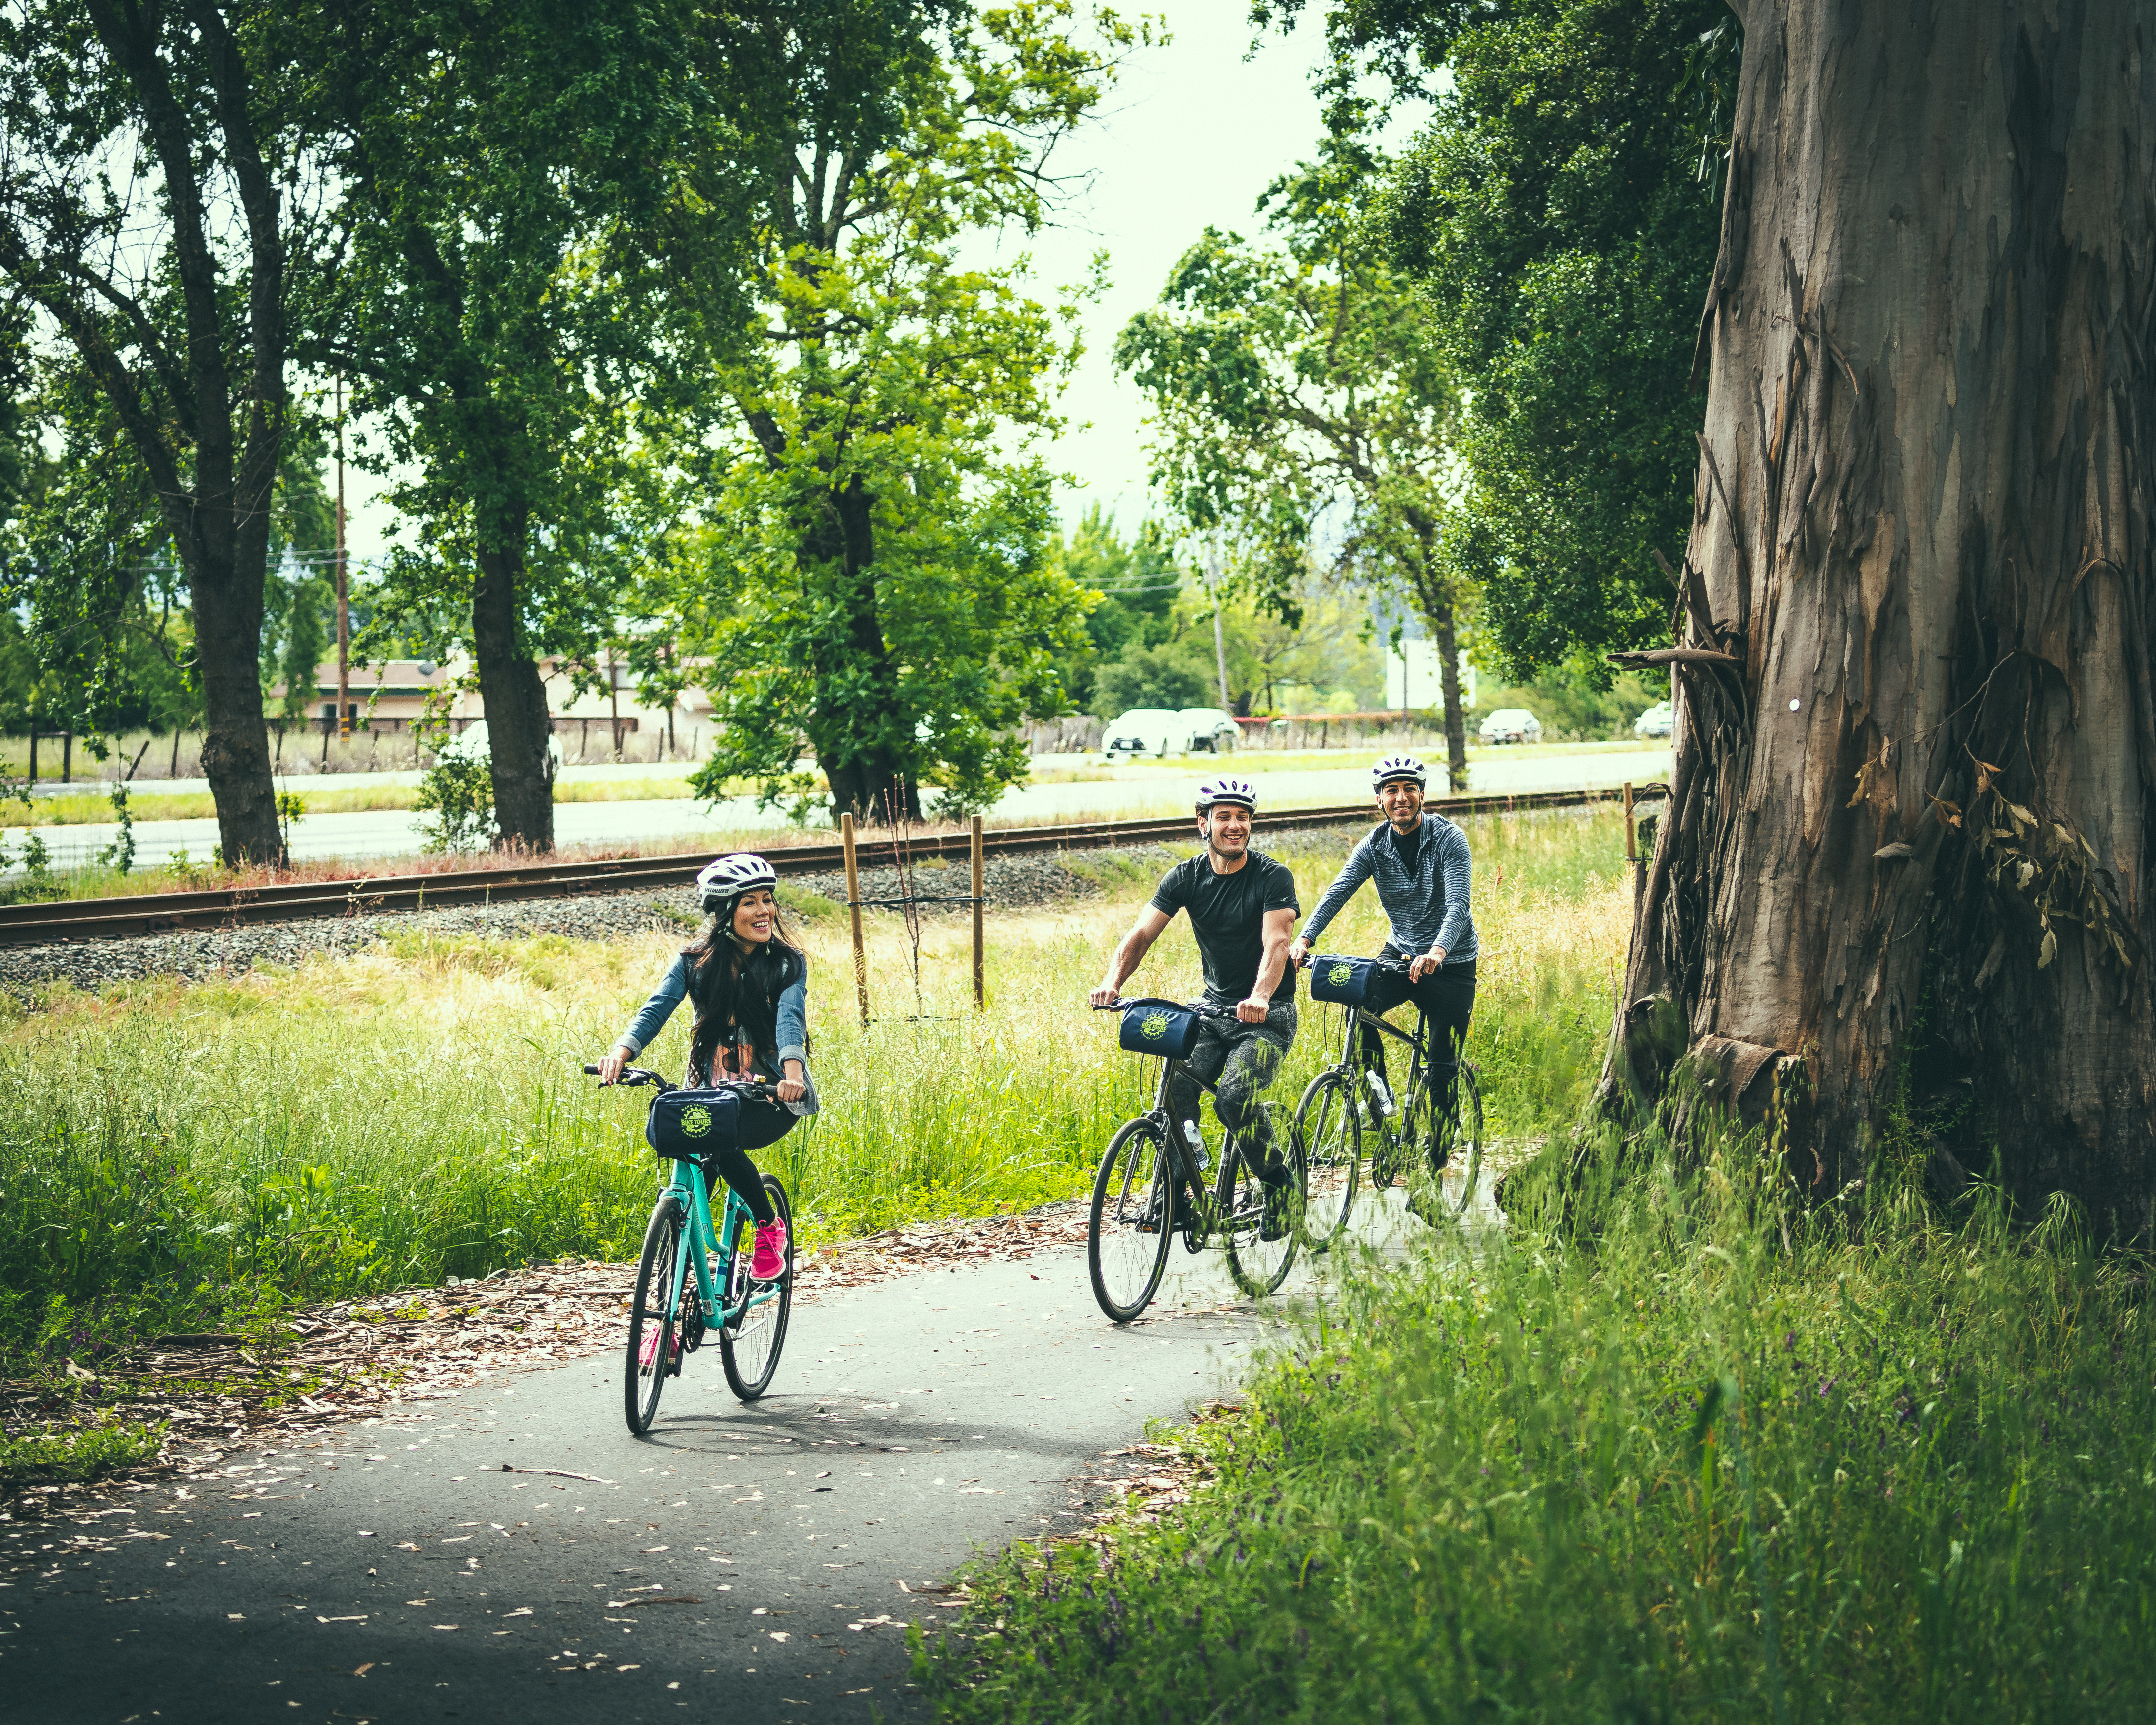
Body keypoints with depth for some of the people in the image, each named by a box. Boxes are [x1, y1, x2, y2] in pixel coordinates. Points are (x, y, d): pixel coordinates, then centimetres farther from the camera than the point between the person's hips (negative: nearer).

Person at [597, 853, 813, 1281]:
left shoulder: (788, 962, -1)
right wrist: (621, 1052, -31)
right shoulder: (695, 960, 3)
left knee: (722, 1141, -31)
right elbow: (657, 1008, -10)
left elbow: (790, 1017, -18)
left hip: (772, 1096, -3)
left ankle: (769, 1227, -6)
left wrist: (792, 1071, -39)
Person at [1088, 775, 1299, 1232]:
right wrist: (1112, 981, -30)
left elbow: (1276, 942, -27)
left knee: (1234, 1098, -26)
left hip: (1267, 1014, -4)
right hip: (1214, 1006, 4)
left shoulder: (1273, 877, -13)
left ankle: (1281, 1188, -4)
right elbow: (1142, 933, -10)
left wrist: (1260, 997, -46)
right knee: (1177, 1087, -21)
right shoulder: (1186, 877, -1)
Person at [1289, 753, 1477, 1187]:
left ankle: (1438, 1156, 12)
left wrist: (1437, 951, -46)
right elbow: (1338, 892, -15)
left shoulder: (1448, 839, -15)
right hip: (1402, 952, 3)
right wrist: (1305, 938, -33)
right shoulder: (1374, 846, -3)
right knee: (1359, 1007, -26)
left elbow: (1459, 903, -27)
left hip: (1451, 962, -3)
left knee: (1444, 1066, -3)